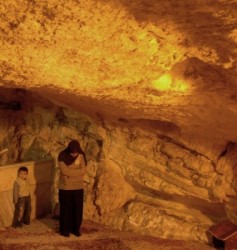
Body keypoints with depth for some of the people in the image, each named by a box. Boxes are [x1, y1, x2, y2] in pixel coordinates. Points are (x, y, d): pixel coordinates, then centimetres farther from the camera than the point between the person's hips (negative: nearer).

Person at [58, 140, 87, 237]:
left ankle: (76, 229, 22)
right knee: (65, 209, 5)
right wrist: (75, 165, -17)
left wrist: (70, 171, -19)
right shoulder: (62, 156, -13)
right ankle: (64, 229, 19)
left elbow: (83, 171, -10)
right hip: (65, 187, -3)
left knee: (78, 209, 7)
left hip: (78, 187, 3)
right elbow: (64, 171, -21)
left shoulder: (81, 156, -4)